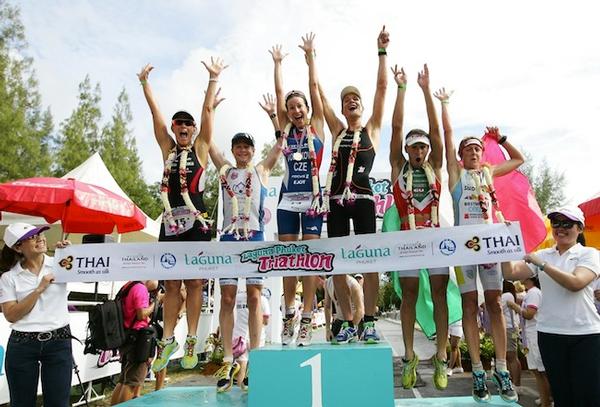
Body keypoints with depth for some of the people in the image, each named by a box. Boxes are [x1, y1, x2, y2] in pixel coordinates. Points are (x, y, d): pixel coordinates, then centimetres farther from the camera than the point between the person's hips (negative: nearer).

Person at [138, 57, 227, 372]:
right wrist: (144, 82, 13)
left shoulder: (200, 148, 7)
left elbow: (208, 110, 2)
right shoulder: (168, 148, 15)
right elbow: (155, 111, 13)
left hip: (195, 222, -3)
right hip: (170, 222, 3)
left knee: (193, 282, 2)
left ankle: (191, 340, 9)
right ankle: (167, 339, 17)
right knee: (171, 284, 8)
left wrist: (213, 79, 0)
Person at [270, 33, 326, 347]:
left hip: (312, 200, -2)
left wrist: (310, 55, 11)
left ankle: (306, 319, 2)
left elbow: (314, 87, 6)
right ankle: (289, 314, 16)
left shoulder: (317, 128, 7)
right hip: (287, 200, 3)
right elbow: (279, 92, 12)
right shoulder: (286, 130, 12)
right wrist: (278, 62, 20)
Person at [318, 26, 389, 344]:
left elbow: (382, 88, 6)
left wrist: (382, 52, 6)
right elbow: (318, 94, 17)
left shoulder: (372, 129, 12)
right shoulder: (337, 130, 17)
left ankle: (370, 322, 4)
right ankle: (348, 323, 11)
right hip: (336, 199, 3)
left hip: (362, 198, -3)